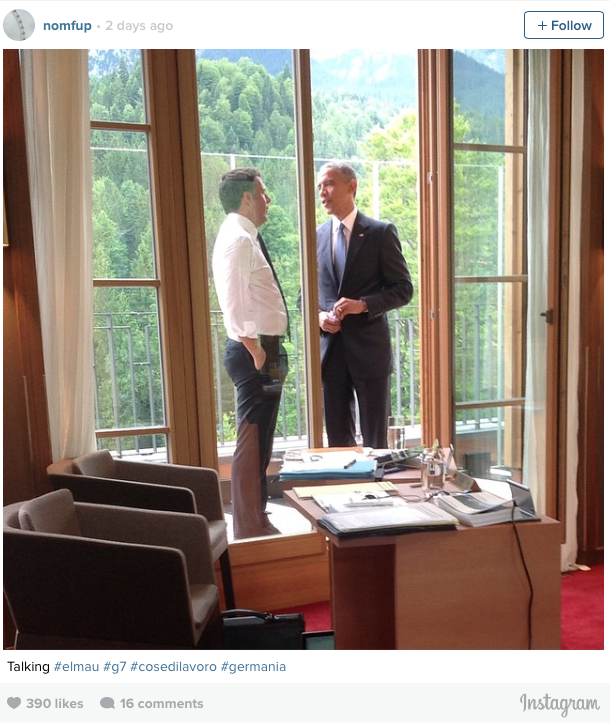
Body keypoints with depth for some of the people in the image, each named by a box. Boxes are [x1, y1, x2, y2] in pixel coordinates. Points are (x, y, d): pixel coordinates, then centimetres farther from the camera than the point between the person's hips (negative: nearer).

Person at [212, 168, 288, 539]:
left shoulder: (246, 238, 18)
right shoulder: (238, 239, -13)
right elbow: (233, 304, -24)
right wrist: (256, 351, -21)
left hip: (265, 349, 11)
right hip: (255, 351, -11)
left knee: (261, 441, 17)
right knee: (253, 441, -4)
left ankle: (257, 520, 30)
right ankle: (249, 529, 8)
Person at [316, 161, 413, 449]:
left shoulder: (381, 232, -1)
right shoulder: (316, 236, 10)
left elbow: (403, 289, -3)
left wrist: (363, 305, -17)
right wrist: (318, 316, -6)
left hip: (369, 349, -3)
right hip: (330, 349, 4)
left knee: (375, 440, 7)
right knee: (337, 439, 12)